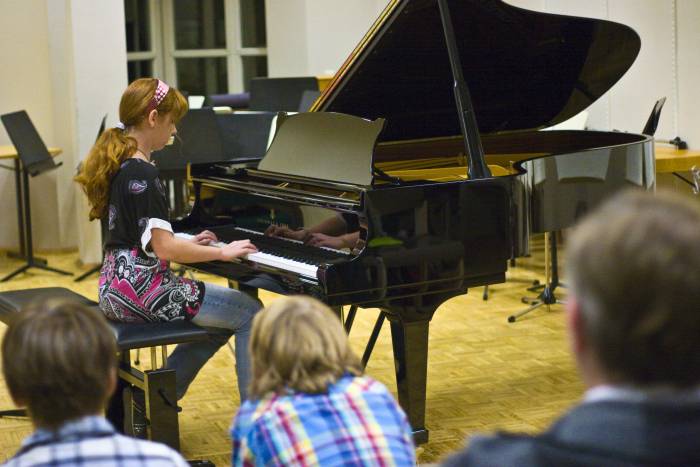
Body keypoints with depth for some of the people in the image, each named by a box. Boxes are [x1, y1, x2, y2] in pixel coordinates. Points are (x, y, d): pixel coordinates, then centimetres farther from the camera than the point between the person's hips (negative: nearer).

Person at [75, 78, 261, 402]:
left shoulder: (118, 166, 10)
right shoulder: (143, 174, -19)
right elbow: (165, 248, -23)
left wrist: (187, 243, 20)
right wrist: (223, 252, -11)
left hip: (116, 289, 10)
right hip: (143, 289, -10)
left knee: (221, 324, 22)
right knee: (249, 313, -2)